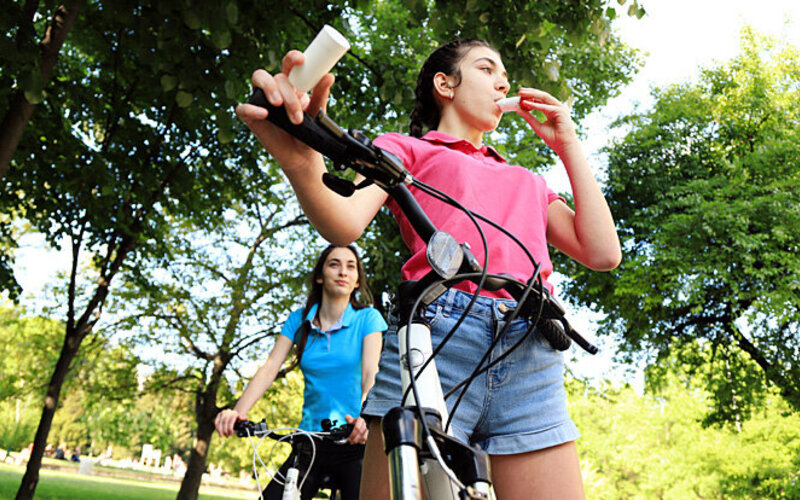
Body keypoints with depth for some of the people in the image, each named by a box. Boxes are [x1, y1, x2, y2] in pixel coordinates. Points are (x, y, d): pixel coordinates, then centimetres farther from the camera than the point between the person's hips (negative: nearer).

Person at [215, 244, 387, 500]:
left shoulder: (367, 318, -3)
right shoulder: (299, 321, 5)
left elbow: (371, 373, -16)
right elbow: (269, 368, -5)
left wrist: (364, 417, -36)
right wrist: (238, 411, -22)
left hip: (355, 443, -2)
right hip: (310, 441, 3)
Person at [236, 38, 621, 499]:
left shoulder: (528, 183, 31)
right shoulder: (406, 149, 18)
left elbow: (603, 253, 17)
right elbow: (344, 226, -3)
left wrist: (569, 145, 22)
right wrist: (301, 164, -27)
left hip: (532, 357, 5)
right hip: (434, 335, -4)